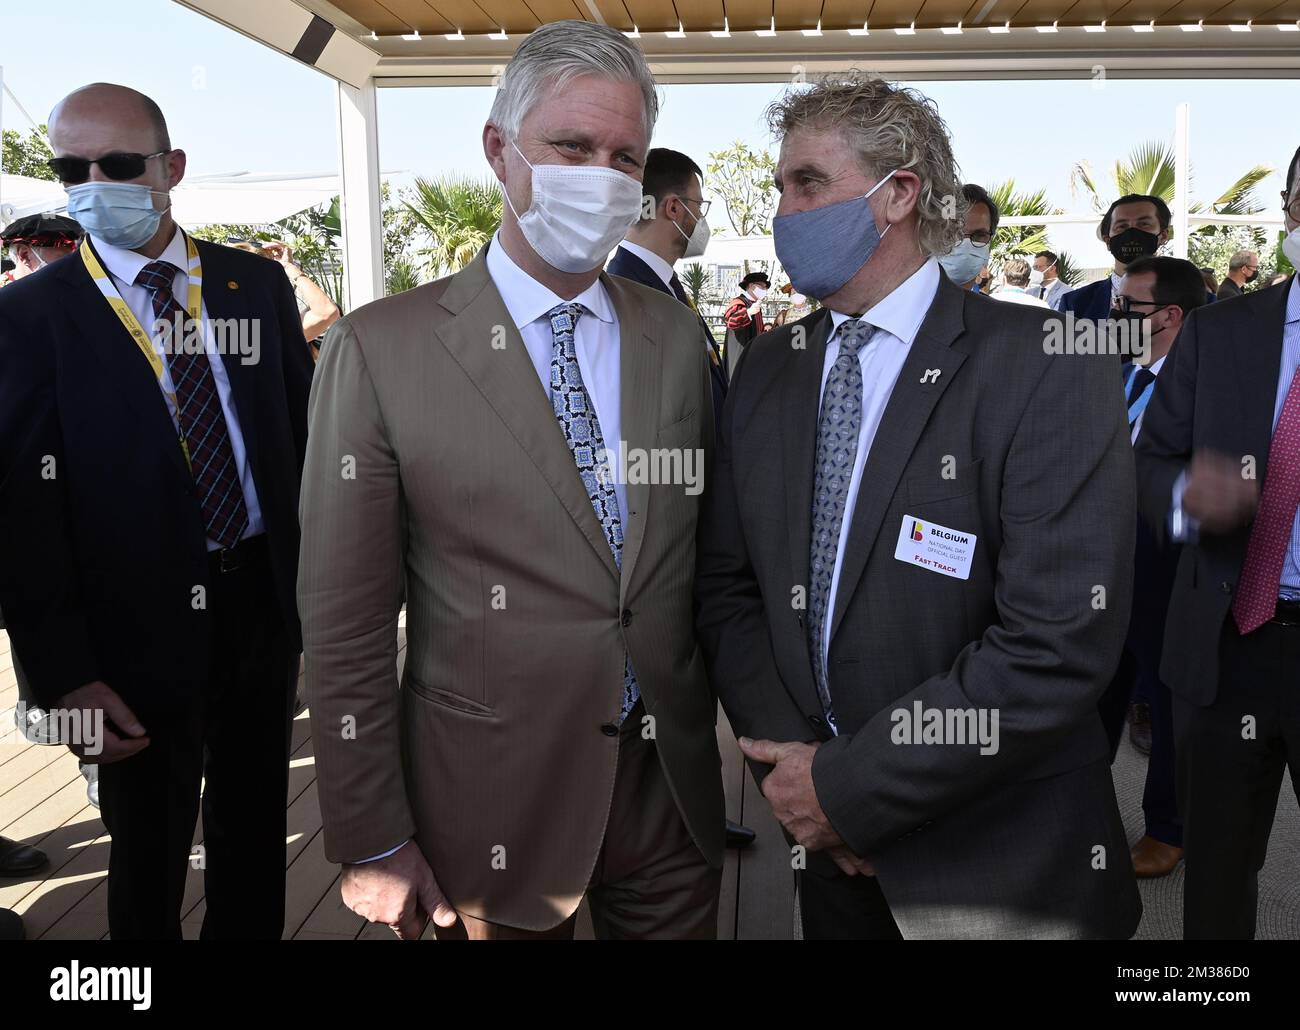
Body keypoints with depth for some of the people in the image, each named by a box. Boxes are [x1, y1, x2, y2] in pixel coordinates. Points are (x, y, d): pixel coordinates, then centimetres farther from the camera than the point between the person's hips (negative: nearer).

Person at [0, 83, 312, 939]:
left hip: (267, 600, 3)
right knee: (149, 854, 14)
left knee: (256, 826, 20)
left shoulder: (258, 285, 3)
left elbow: (306, 439, 6)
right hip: (144, 628, -3)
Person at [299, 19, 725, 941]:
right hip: (495, 805, -3)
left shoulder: (675, 335, 1)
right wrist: (372, 842, -6)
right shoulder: (380, 349, -11)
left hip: (674, 788, 4)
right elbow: (345, 620, -9)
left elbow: (708, 548, 8)